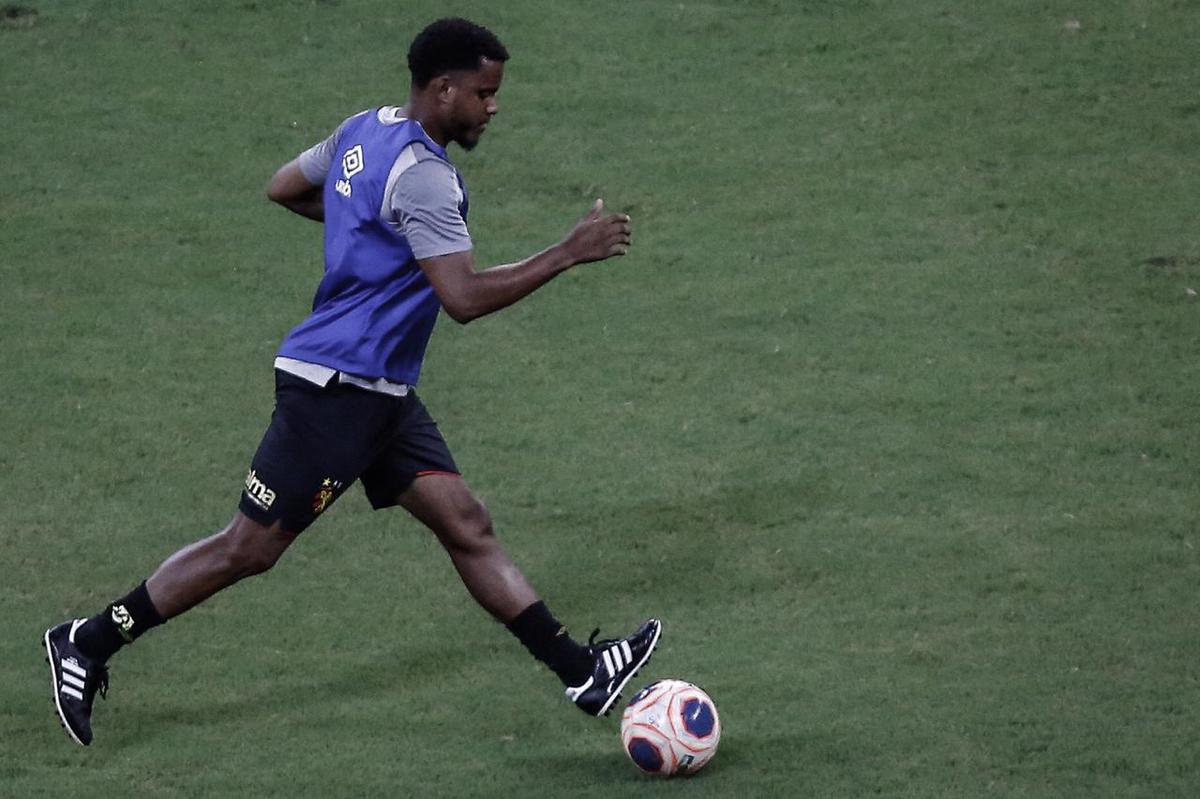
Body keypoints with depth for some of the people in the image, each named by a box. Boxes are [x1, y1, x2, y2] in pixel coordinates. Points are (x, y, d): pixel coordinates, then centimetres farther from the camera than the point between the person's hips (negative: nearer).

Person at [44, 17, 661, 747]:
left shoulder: (367, 129, 9)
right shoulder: (422, 175, -20)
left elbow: (284, 187, 23)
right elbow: (465, 298, -25)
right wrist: (569, 254, -21)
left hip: (380, 391, 10)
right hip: (335, 387, -10)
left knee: (466, 524, 3)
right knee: (250, 549, -2)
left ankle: (579, 672, 0)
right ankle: (88, 644, 8)